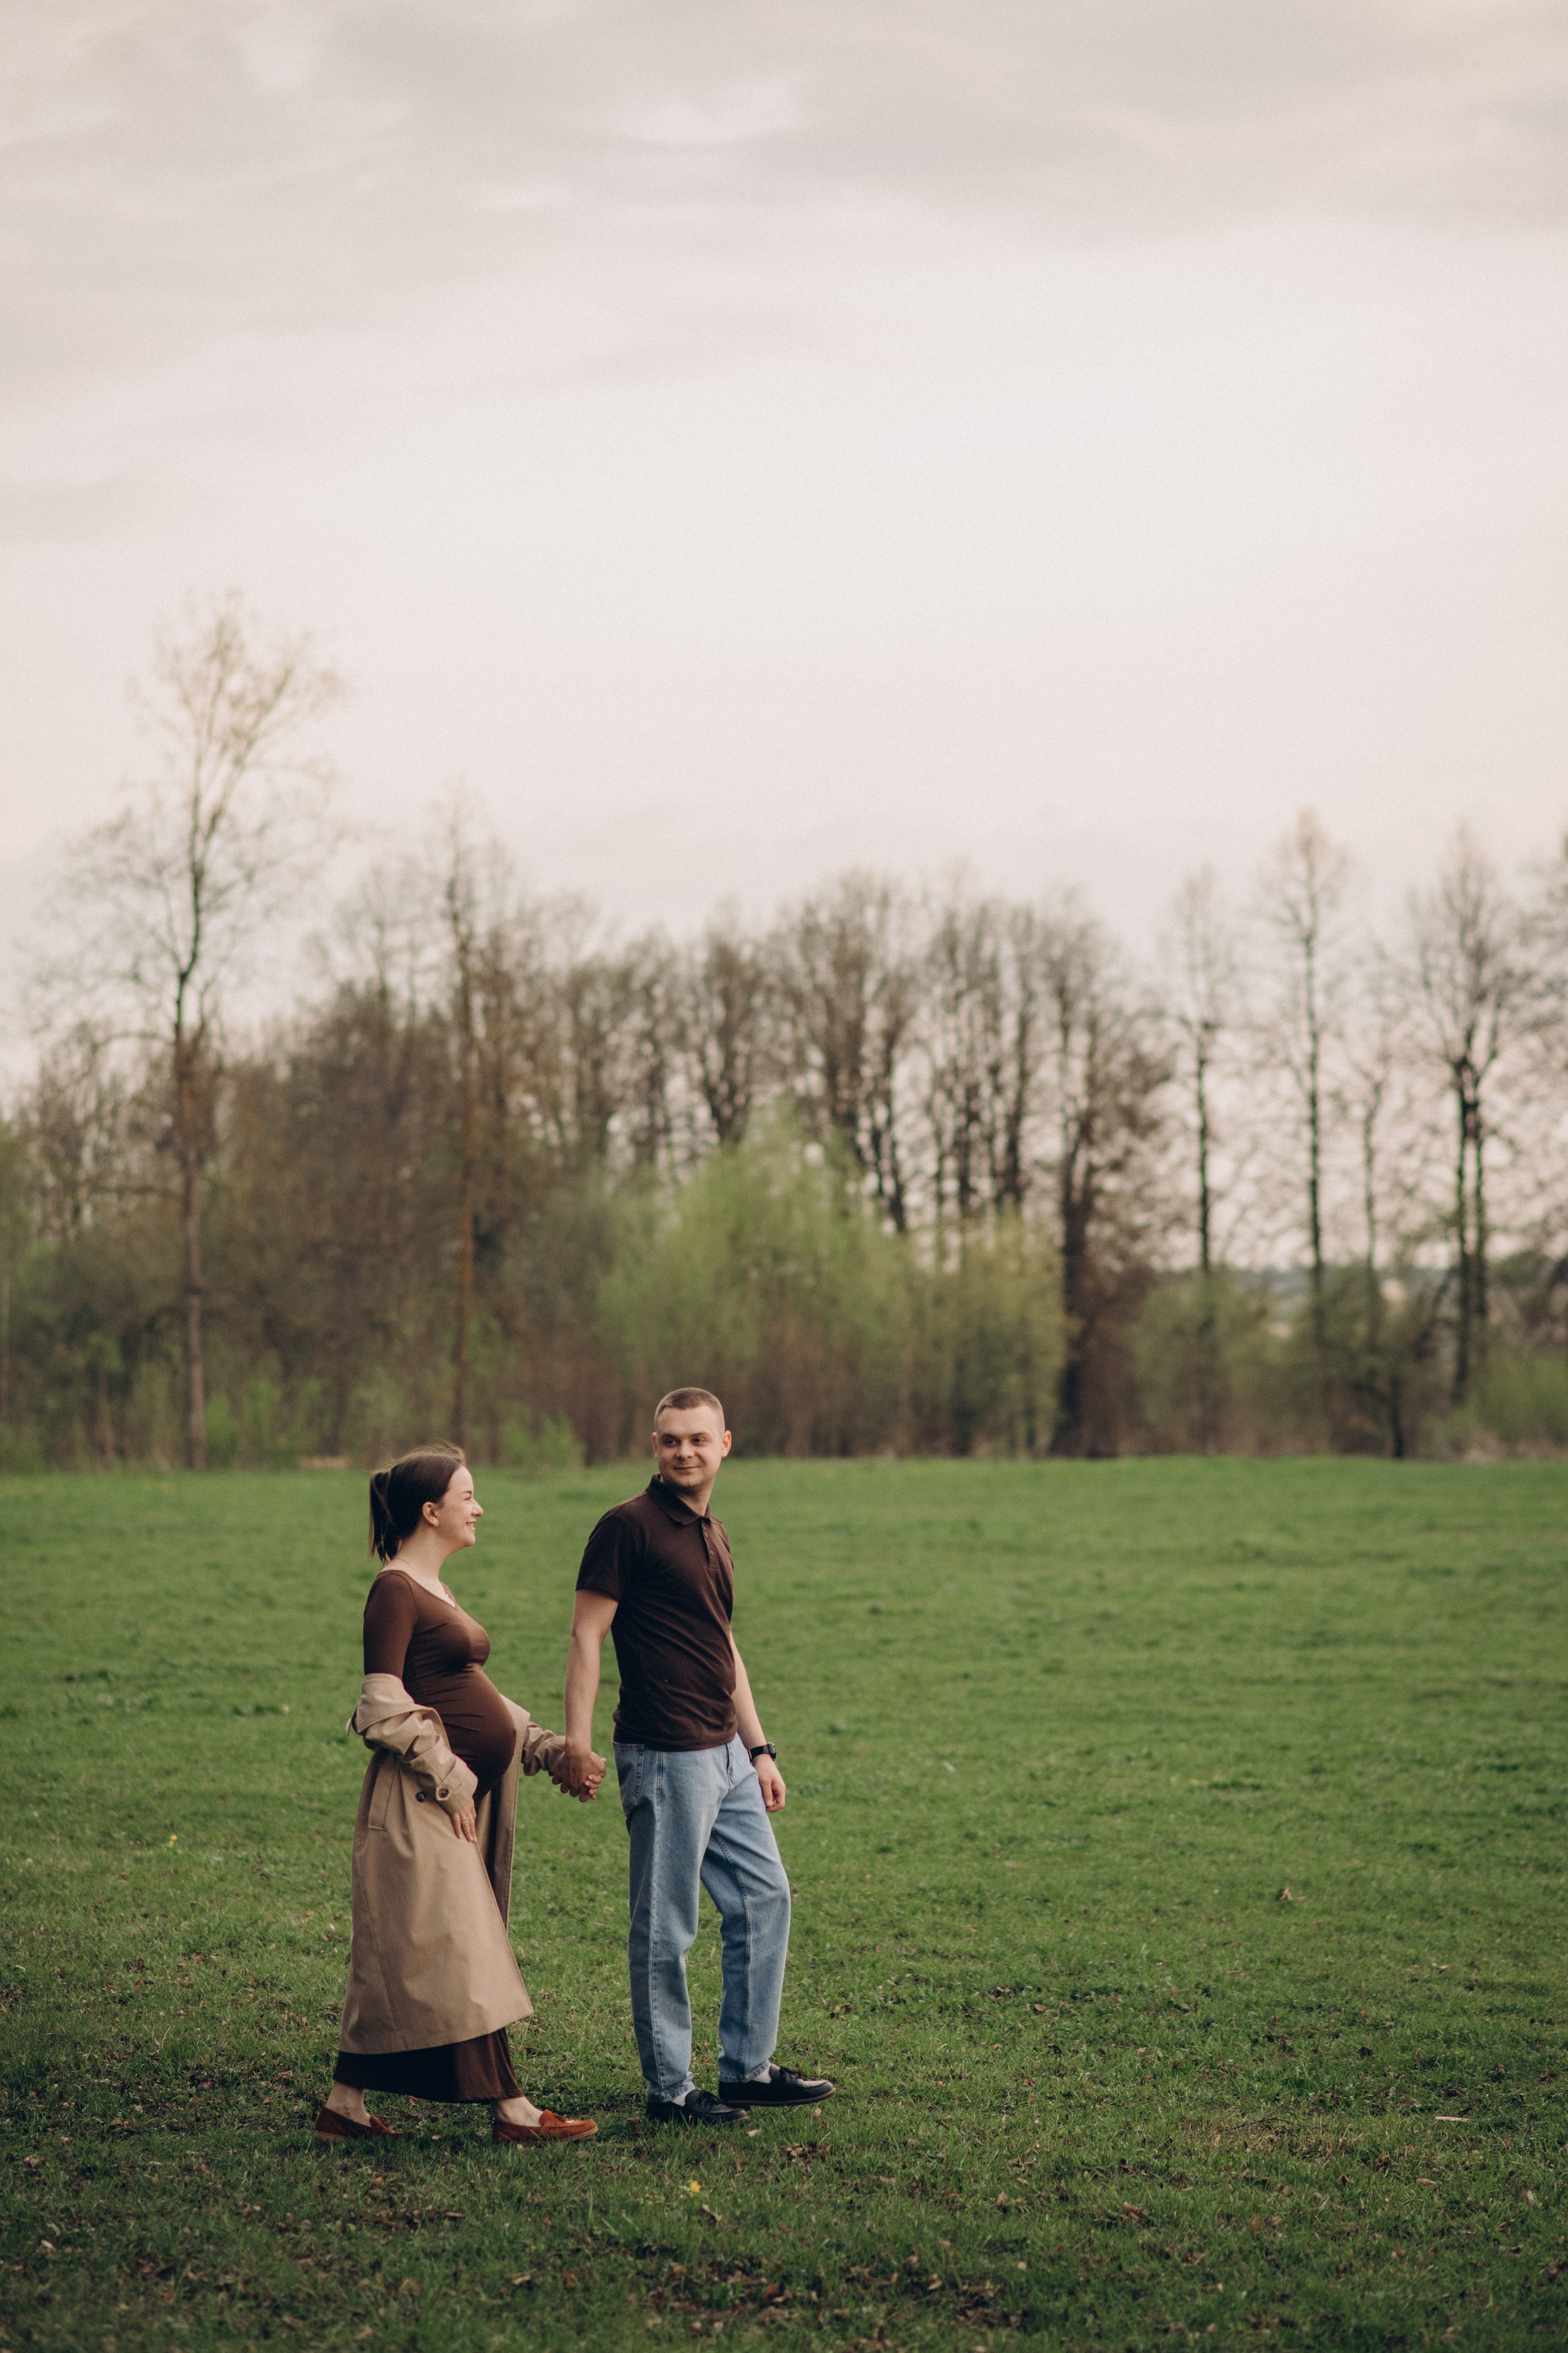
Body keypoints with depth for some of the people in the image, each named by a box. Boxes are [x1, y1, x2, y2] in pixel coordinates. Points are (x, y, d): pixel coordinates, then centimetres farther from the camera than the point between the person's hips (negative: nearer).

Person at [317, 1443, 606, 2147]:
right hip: (423, 1799, -10)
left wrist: (556, 1753, 14)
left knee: (399, 1959, 10)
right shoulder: (395, 1592, -12)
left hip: (462, 1794, 10)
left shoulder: (434, 1590, 17)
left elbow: (474, 1698, 21)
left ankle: (345, 2107, 14)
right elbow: (383, 1709, -18)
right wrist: (448, 1780, -16)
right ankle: (511, 2110, -2)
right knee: (460, 1952, -5)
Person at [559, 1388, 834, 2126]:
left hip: (725, 1754, 9)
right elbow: (587, 1635, -13)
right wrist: (576, 1743, -21)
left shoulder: (712, 1534, 15)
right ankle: (670, 2088, 8)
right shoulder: (630, 1526, -10)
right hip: (664, 1755, -9)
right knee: (666, 1926, -1)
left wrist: (759, 1748, 21)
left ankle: (747, 2068, 23)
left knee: (764, 1898, 13)